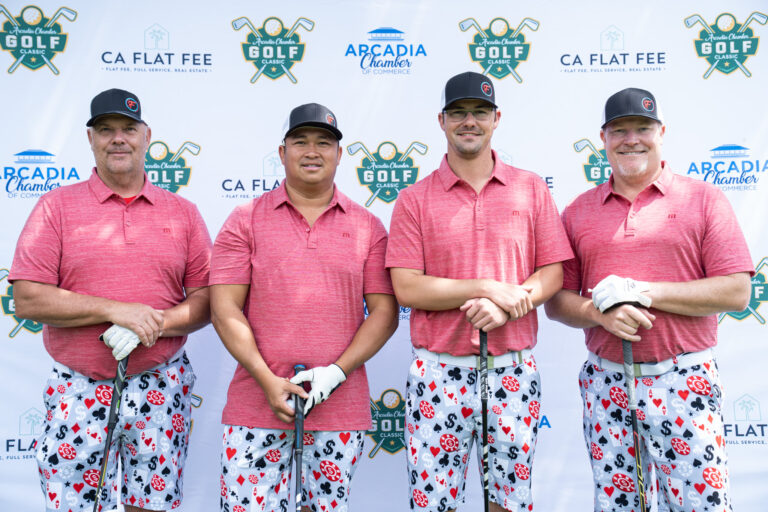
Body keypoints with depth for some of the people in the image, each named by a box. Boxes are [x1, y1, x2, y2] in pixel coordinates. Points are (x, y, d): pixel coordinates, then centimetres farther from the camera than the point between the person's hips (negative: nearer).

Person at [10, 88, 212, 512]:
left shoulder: (182, 212, 6)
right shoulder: (57, 206, 2)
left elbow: (207, 299, 2)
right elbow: (26, 299, -6)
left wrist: (155, 323, -16)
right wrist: (114, 310, -16)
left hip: (161, 389, 1)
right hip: (78, 391, -1)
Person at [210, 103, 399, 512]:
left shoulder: (368, 227, 6)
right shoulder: (245, 221, 4)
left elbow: (384, 311, 2)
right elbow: (225, 309, -2)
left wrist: (337, 372, -10)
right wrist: (269, 383, -11)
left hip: (341, 408, 1)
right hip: (256, 404, -1)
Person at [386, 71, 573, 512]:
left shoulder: (531, 189, 7)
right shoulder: (415, 199, 1)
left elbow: (554, 273, 3)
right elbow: (407, 288, -7)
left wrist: (505, 306, -15)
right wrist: (487, 288, -14)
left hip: (514, 368, 2)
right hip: (440, 370, -1)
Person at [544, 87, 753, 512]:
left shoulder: (703, 199, 1)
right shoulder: (579, 211, 8)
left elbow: (736, 292, -7)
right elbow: (556, 301, 7)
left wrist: (645, 293, -15)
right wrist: (600, 312, -14)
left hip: (683, 382, -2)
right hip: (606, 384, 3)